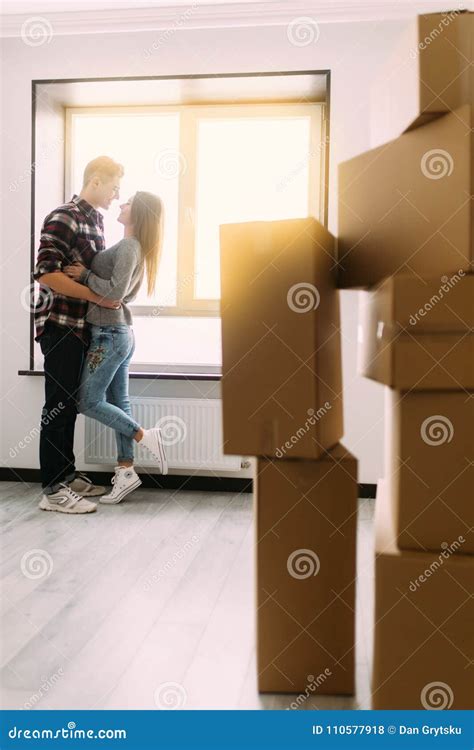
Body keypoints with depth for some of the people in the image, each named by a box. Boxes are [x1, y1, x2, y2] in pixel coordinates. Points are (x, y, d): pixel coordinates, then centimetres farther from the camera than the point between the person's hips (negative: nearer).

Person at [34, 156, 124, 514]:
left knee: (69, 404, 14)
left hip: (81, 326, 8)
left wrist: (113, 292, 6)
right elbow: (45, 273, -21)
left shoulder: (95, 220, 14)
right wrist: (96, 296, -21)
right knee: (59, 406, -4)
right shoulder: (64, 217, -12)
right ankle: (53, 490, 4)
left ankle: (68, 476, 25)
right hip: (60, 325, -8)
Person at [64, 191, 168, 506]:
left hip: (110, 333, -9)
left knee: (89, 402, -3)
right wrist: (87, 272, 2)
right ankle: (126, 470, 11)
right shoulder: (134, 247, 14)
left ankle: (146, 436, 1)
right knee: (118, 401, 8)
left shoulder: (128, 247, -14)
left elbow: (115, 291, -23)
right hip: (121, 332, 9)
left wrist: (85, 274, -13)